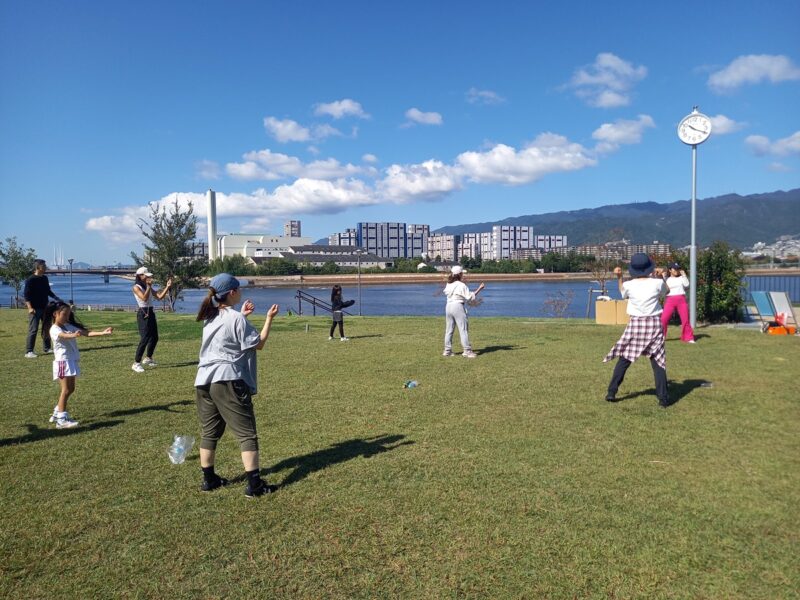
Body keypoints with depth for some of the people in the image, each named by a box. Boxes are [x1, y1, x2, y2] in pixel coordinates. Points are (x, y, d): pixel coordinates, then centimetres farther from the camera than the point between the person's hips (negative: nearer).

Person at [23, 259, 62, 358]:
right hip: (35, 309, -7)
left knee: (47, 329, 13)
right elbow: (26, 295, -14)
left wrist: (57, 298, 13)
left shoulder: (45, 278, 10)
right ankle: (29, 352, -5)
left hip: (45, 308, 7)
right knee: (33, 330, -8)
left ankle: (47, 348, 24)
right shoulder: (30, 280, -11)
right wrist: (30, 307, -21)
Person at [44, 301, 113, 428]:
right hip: (63, 361, -8)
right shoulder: (54, 329, -12)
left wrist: (102, 332, -9)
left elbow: (86, 333, 3)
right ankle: (61, 420, -6)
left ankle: (57, 413, 28)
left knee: (70, 389, 14)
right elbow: (64, 336, -35)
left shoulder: (69, 326, 10)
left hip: (72, 361, 8)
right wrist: (74, 335, -57)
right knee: (66, 390, -9)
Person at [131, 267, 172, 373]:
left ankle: (148, 358, 32)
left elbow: (160, 296, 9)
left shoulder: (148, 287, 14)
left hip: (151, 312, 8)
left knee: (154, 337, 14)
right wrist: (149, 286, -21)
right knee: (144, 339, -13)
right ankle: (136, 363, -8)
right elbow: (144, 298, -24)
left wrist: (167, 287, 2)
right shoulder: (136, 287, -8)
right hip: (143, 313, -8)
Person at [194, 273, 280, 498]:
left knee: (209, 432, 16)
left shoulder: (210, 317, 13)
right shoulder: (236, 318, -10)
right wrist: (269, 319, 2)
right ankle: (254, 483, -4)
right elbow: (258, 344, -4)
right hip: (229, 381, -8)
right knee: (246, 433, -3)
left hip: (204, 381, 8)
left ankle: (208, 479, 25)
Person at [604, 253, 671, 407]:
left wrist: (619, 277, 16)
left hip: (635, 324, 0)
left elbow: (623, 293, 18)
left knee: (624, 359, 10)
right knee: (658, 362, 5)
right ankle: (663, 398, 2)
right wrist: (655, 276, 22)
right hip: (654, 324, 0)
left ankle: (611, 392, 9)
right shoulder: (657, 283, -6)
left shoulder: (628, 285, -6)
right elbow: (663, 293, 17)